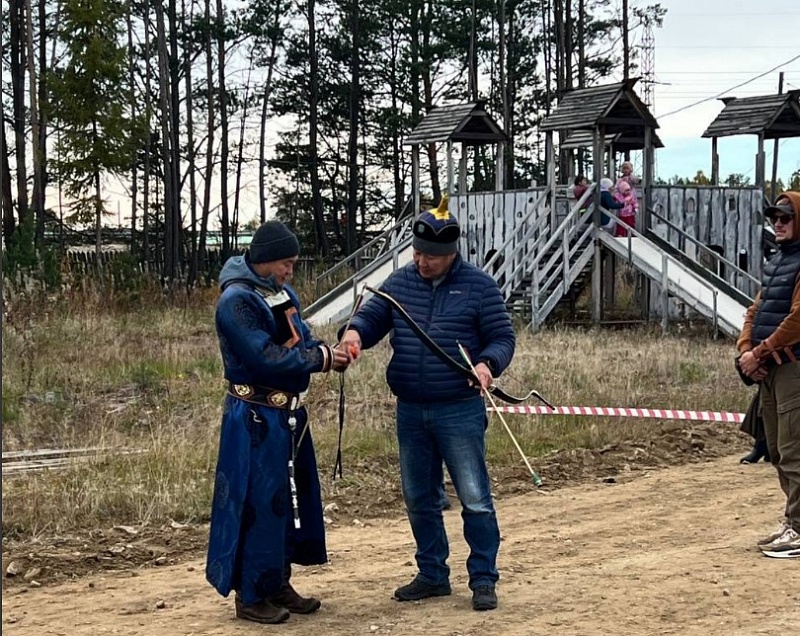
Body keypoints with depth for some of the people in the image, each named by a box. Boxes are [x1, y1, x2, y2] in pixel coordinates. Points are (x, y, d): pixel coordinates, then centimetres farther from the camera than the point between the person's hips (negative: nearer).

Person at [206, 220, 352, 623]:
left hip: (288, 414, 9)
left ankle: (278, 584, 27)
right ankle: (251, 595, 8)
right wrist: (321, 359, -19)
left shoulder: (283, 292, 9)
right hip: (256, 419, -9)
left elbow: (300, 338, 15)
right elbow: (266, 357, -24)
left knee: (293, 497, 15)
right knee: (258, 504, -3)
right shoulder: (237, 301, -18)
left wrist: (327, 350, -7)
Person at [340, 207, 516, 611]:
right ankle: (432, 575, 27)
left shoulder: (478, 286, -5)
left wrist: (487, 364, -24)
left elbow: (502, 337, -3)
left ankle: (483, 580, 9)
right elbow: (372, 316, 3)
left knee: (474, 499, -2)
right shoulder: (401, 282, 6)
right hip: (411, 412, 5)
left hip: (460, 411, -5)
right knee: (419, 500, 13)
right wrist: (355, 332, -20)